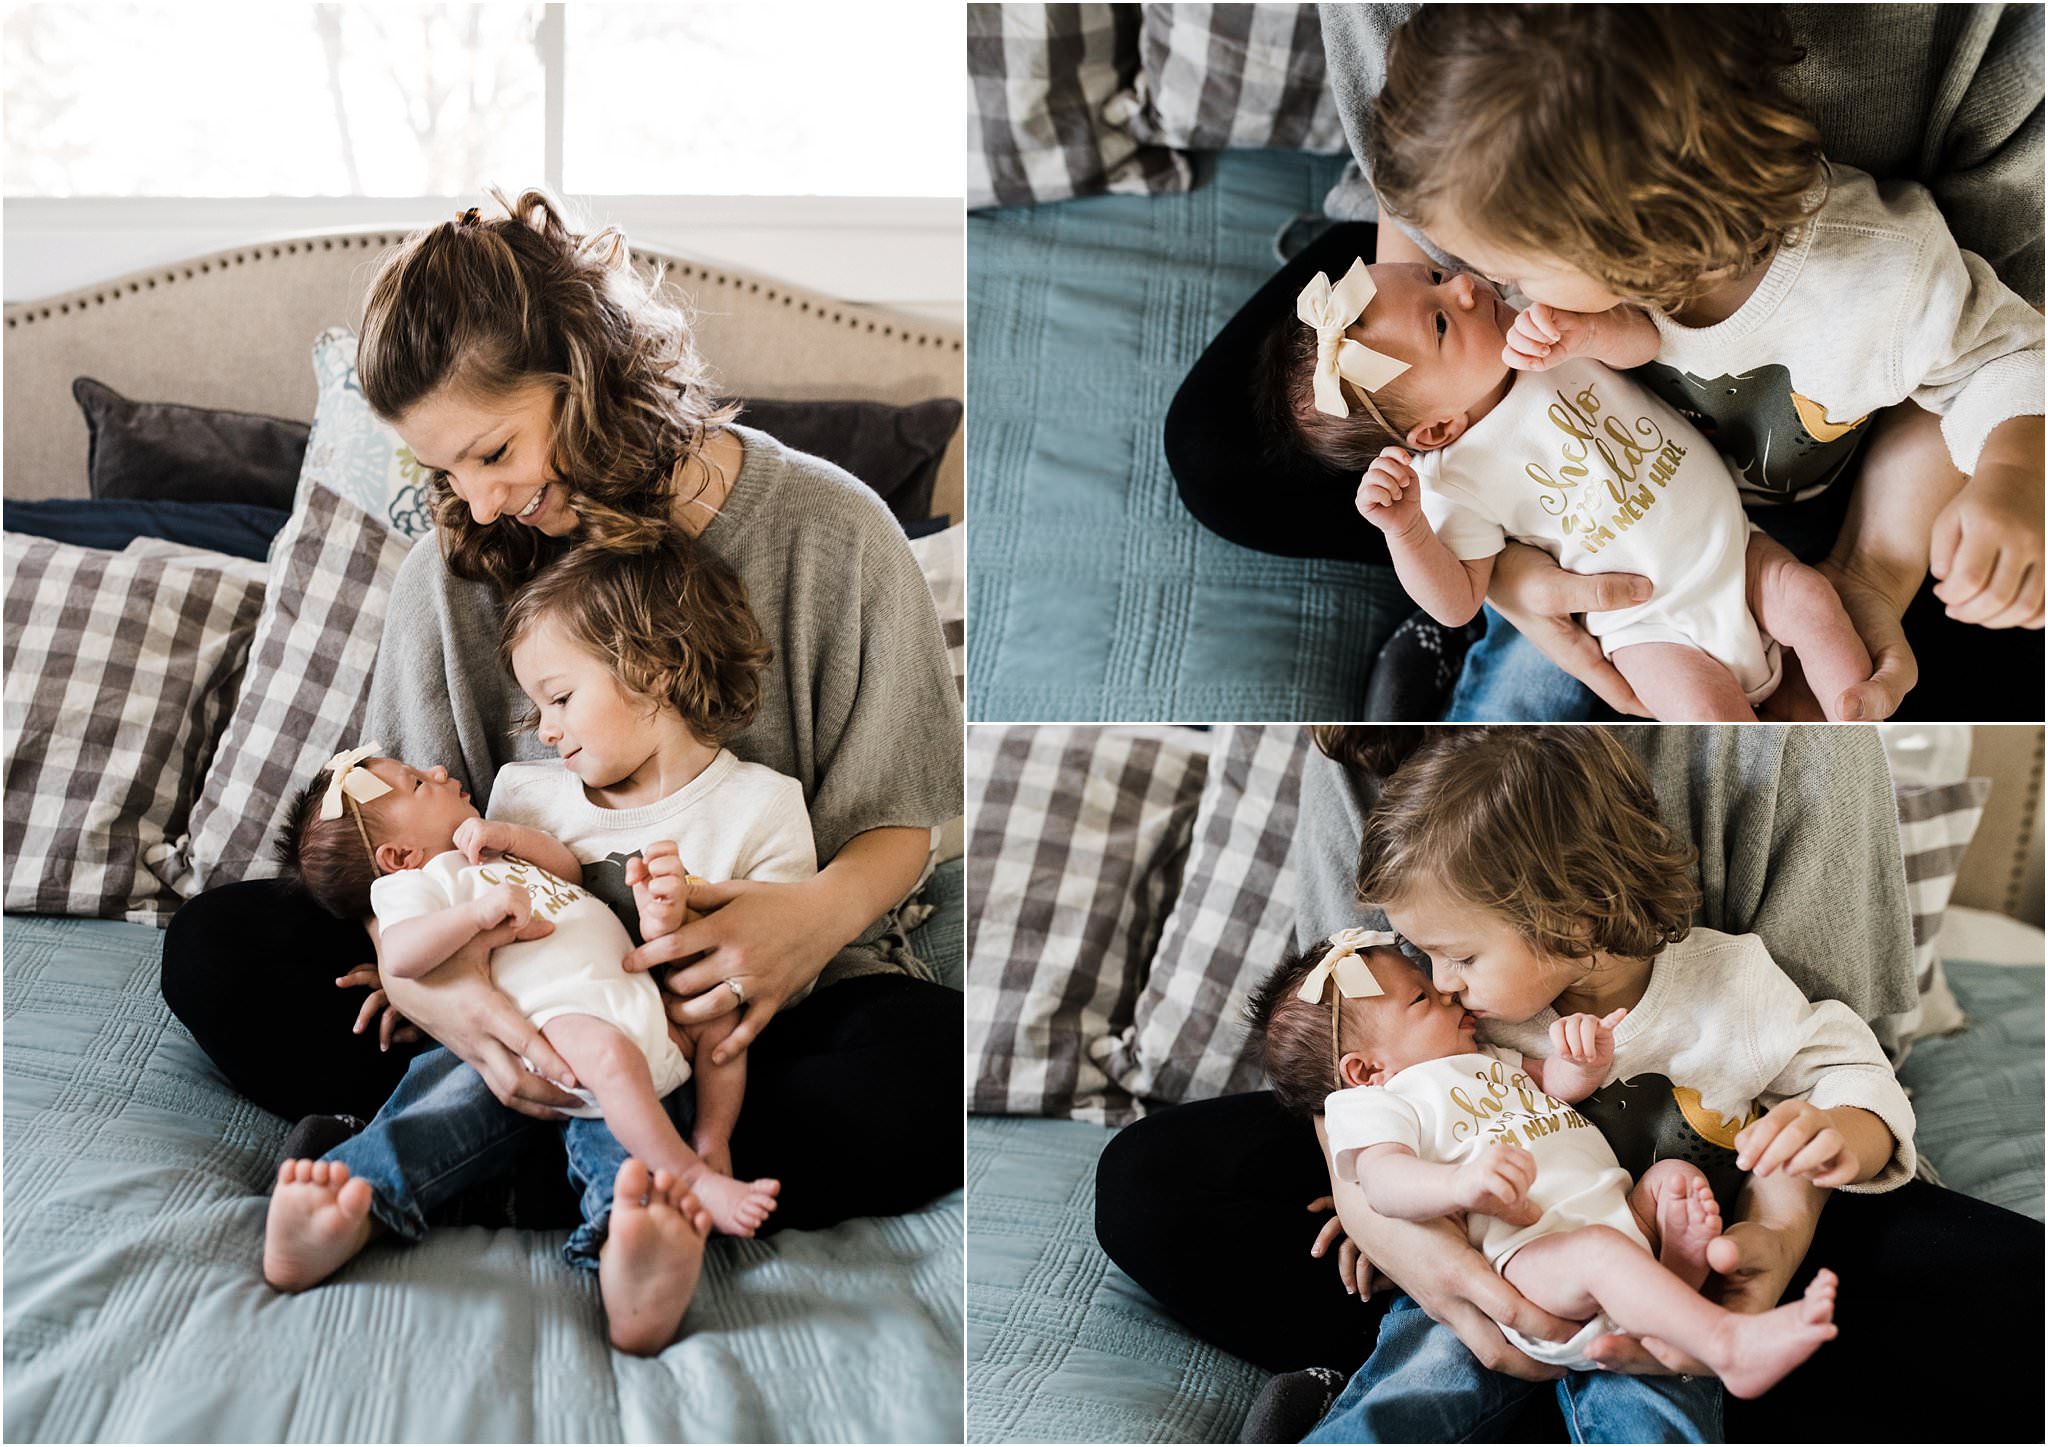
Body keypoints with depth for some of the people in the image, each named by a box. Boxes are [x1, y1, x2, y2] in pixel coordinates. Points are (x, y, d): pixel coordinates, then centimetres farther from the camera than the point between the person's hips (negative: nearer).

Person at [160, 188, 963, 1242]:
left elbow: (897, 821, -1)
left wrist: (826, 910, -25)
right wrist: (420, 965, -25)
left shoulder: (830, 533, -7)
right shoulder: (456, 569, 1)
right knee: (216, 946, -16)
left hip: (762, 1000, -2)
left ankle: (527, 1170, -28)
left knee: (943, 1059, -35)